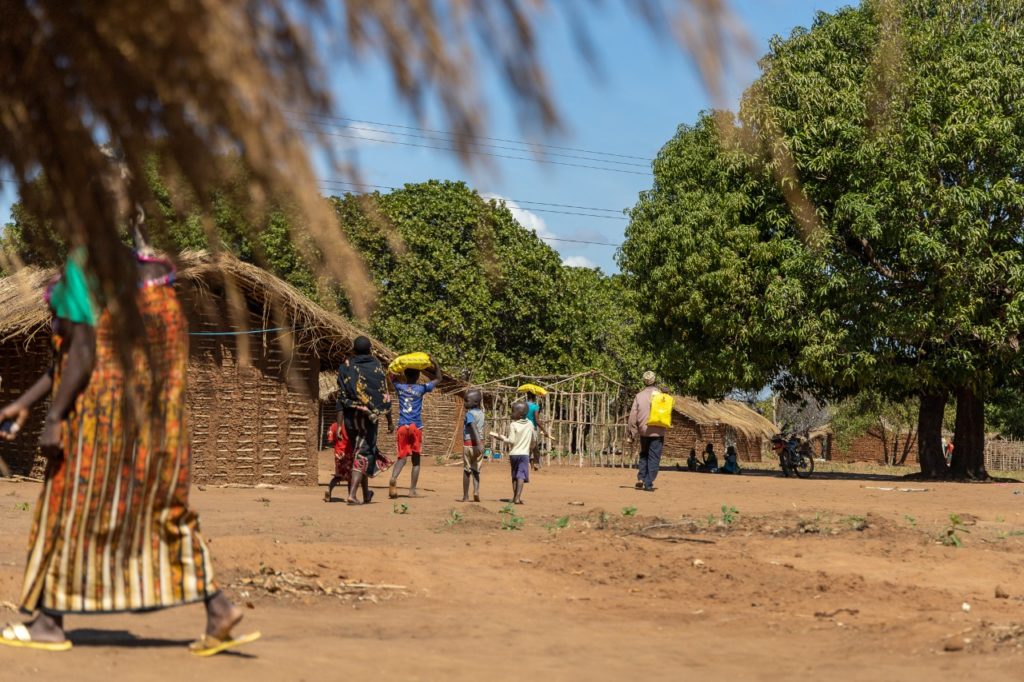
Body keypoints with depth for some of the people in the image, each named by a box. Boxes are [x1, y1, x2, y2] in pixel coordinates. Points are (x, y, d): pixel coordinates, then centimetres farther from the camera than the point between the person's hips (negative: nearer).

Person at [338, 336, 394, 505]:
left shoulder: (346, 368, 0)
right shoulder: (377, 368, -5)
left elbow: (341, 398, -4)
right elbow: (385, 397, -4)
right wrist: (390, 422, 4)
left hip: (351, 417, 3)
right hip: (369, 417, -3)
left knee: (359, 451, 17)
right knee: (363, 454, -1)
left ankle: (366, 494, 29)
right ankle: (352, 494, -16)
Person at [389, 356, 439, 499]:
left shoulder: (399, 387, 5)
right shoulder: (421, 388, -1)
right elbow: (438, 377, 12)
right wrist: (434, 363, 11)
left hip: (402, 427, 2)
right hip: (416, 427, -2)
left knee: (402, 457, 4)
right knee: (416, 459, 8)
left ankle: (393, 478, -24)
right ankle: (412, 490, 5)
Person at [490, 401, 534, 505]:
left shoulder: (513, 425, -8)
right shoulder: (530, 424, 5)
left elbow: (512, 441, -14)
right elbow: (532, 441, 13)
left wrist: (501, 438, -4)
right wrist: (530, 452, 26)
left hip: (514, 453, -1)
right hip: (524, 453, 1)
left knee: (514, 476, 16)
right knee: (521, 476, -8)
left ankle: (514, 497, 23)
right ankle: (517, 497, -21)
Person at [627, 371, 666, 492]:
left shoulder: (639, 396, -1)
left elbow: (633, 416, -1)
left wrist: (632, 434, 4)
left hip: (643, 431, 2)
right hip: (657, 431, -1)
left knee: (643, 455, 19)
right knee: (654, 458, 3)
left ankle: (641, 479, 7)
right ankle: (648, 484, -3)